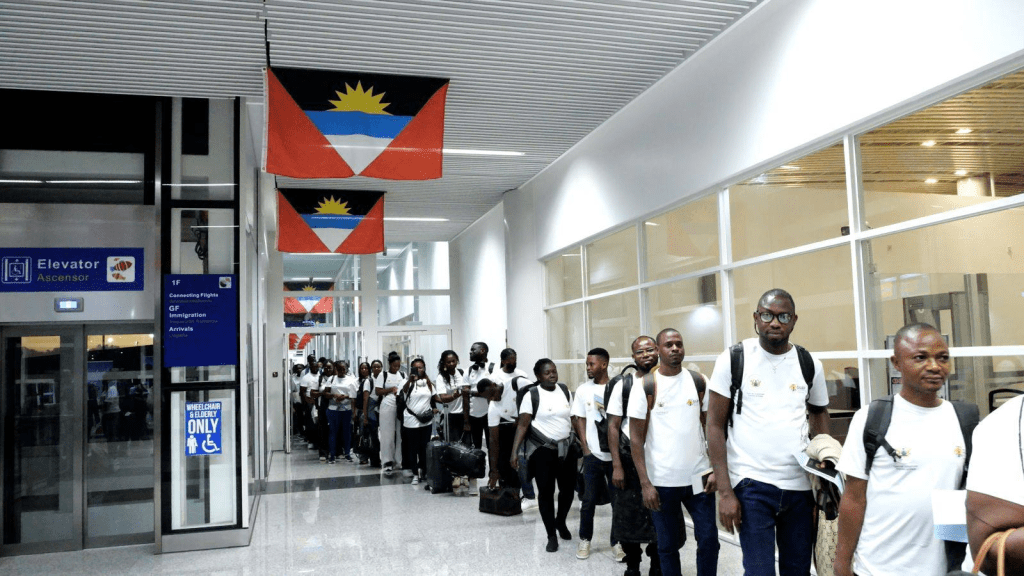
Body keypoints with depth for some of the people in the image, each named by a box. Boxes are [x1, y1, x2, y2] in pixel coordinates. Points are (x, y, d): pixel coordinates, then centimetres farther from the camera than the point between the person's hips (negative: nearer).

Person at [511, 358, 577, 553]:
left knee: (568, 489, 9)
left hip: (567, 448, 4)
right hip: (542, 450, -4)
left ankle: (561, 522, 37)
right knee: (546, 492, 1)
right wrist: (514, 452, -19)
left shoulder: (565, 390, 3)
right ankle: (551, 535, 15)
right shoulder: (531, 395, -10)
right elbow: (523, 425, -12)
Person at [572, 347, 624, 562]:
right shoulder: (583, 389, 4)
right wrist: (585, 448, -2)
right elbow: (579, 420, 5)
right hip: (593, 454, 1)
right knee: (588, 500, 7)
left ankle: (616, 541, 17)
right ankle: (584, 539, 23)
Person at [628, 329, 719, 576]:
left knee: (709, 539, 3)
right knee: (668, 544, 9)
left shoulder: (699, 382, 3)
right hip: (661, 481, -2)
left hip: (698, 477, 2)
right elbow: (636, 438, -4)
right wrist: (645, 484, -10)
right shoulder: (645, 386, -4)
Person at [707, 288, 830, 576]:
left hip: (801, 486, 3)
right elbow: (715, 426, -4)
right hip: (751, 485, -3)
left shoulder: (809, 364, 5)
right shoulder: (733, 359, -4)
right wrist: (725, 492, -9)